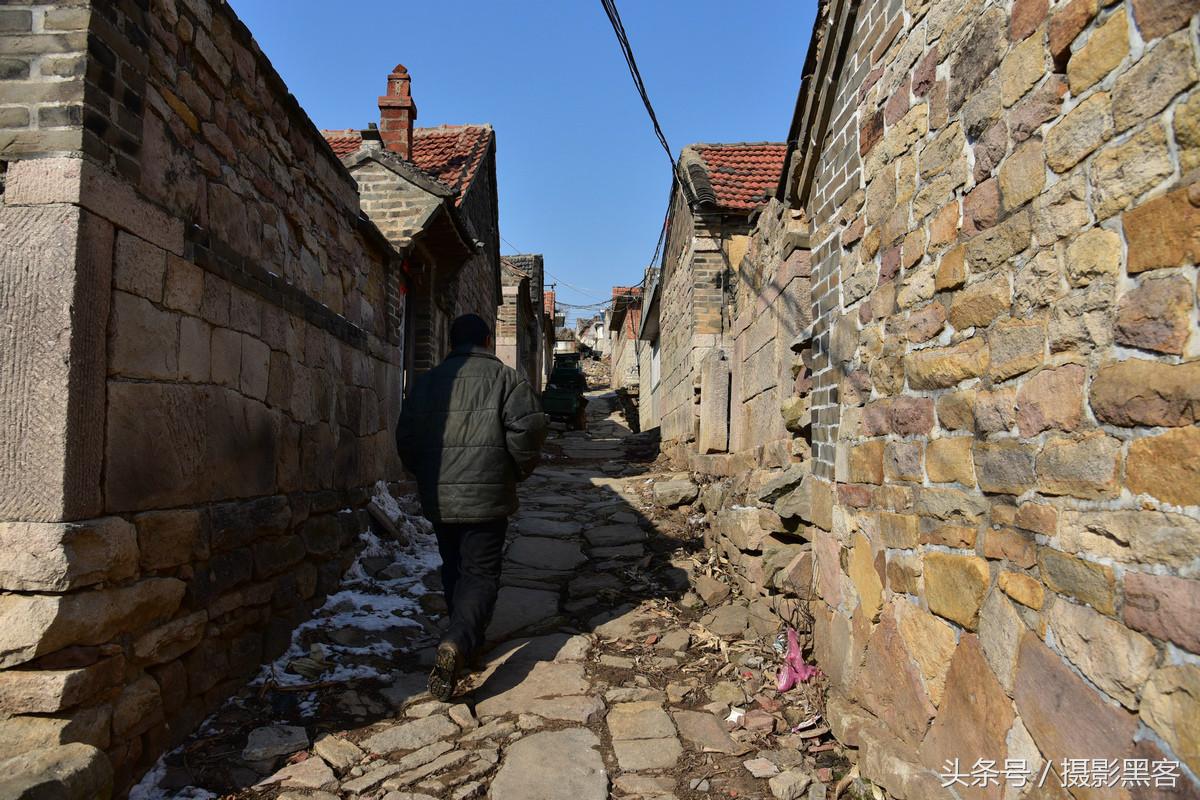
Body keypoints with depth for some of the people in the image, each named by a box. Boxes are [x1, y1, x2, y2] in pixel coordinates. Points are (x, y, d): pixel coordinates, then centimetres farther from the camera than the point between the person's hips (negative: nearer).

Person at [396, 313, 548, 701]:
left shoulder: (427, 381, 9)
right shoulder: (504, 378, -2)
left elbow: (406, 437, 10)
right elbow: (529, 427, -13)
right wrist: (520, 469, 3)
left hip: (438, 498, 4)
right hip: (486, 496, -4)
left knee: (454, 569, 20)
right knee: (481, 574, 1)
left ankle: (467, 639, 31)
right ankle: (457, 644, -19)